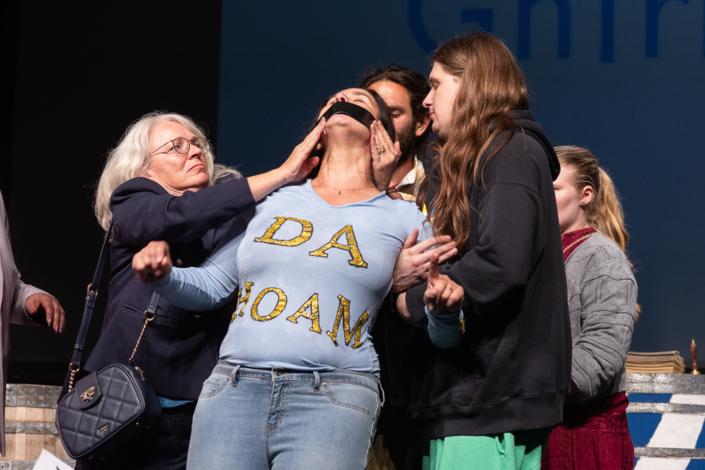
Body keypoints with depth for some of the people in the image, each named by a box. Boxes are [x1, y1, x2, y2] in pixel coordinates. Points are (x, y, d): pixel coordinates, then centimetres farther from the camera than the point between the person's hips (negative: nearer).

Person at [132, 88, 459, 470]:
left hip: (333, 396, -2)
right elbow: (210, 286, 22)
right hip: (234, 387, 2)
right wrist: (165, 276, 1)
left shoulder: (404, 219, 11)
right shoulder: (270, 200, 17)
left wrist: (443, 303, -16)